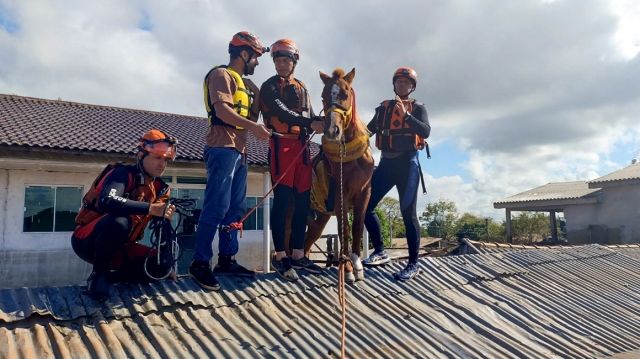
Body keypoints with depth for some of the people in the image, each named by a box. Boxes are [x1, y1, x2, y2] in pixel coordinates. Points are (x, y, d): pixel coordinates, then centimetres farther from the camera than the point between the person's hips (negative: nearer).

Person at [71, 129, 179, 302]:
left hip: (118, 247, 6)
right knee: (120, 221, -38)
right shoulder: (123, 174, -17)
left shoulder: (159, 189, 2)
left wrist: (167, 263, 4)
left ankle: (109, 277, 3)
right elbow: (106, 202, -39)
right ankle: (98, 274, -16)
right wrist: (150, 208, -43)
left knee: (160, 266, -14)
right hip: (88, 240, -6)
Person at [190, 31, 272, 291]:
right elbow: (222, 110, -19)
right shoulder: (222, 74, -3)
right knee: (217, 207, -12)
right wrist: (253, 127, -26)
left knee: (236, 208, 8)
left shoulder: (242, 81, 24)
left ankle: (226, 260, 14)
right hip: (223, 148, -9)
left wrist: (257, 94, 13)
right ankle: (200, 262, -5)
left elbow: (250, 116, 23)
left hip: (239, 150, 10)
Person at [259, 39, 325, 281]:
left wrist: (326, 124, -6)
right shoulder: (270, 86, 1)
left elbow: (310, 116, 15)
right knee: (282, 200, -8)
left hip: (302, 147, 7)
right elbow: (281, 113, -15)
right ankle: (280, 256, -1)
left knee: (303, 202, 6)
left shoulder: (302, 88, 21)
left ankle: (298, 255, 14)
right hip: (281, 146, -6)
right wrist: (310, 123, -25)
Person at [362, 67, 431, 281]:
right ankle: (380, 252, 12)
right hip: (386, 162, 5)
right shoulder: (384, 108, 16)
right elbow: (368, 130, 11)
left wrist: (406, 114, -21)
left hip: (407, 163, -4)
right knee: (365, 205, -2)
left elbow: (426, 131, -11)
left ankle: (413, 264, 6)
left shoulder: (417, 108, 5)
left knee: (408, 213, -3)